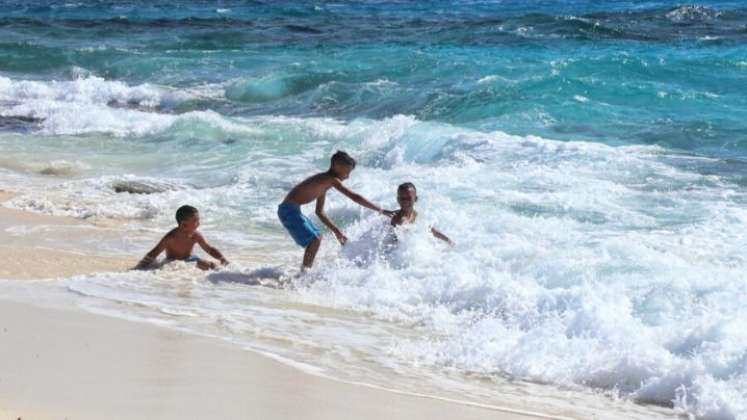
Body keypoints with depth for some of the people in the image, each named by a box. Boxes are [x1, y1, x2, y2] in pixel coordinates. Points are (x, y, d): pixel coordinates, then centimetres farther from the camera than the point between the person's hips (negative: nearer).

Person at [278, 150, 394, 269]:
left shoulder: (324, 182, 14)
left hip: (292, 210, 10)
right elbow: (354, 197, -22)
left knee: (317, 237, 20)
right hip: (289, 210, -10)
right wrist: (381, 211, -20)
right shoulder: (331, 180, -16)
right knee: (314, 240, -15)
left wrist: (336, 230, 19)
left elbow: (320, 212, 21)